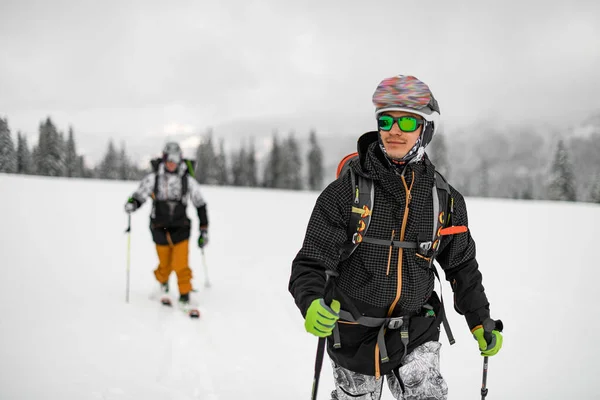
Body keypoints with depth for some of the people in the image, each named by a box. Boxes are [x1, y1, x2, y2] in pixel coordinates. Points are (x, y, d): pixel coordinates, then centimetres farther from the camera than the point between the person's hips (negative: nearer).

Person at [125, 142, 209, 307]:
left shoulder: (188, 180, -2)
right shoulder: (153, 178, -4)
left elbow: (200, 204, 5)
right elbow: (140, 196, -1)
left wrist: (204, 230, 4)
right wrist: (132, 204, -26)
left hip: (180, 228, 0)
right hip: (160, 228, 0)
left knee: (181, 265, -12)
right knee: (165, 265, 10)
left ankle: (185, 293, 7)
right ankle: (163, 281, 43)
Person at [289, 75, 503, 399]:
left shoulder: (445, 200, -3)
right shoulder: (346, 191, -13)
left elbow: (461, 266, 11)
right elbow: (311, 263, -14)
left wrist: (481, 322, 12)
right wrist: (312, 304, -33)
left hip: (415, 334, 1)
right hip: (353, 335, -1)